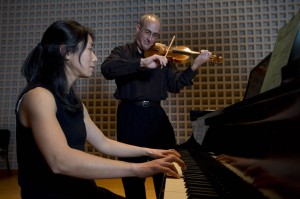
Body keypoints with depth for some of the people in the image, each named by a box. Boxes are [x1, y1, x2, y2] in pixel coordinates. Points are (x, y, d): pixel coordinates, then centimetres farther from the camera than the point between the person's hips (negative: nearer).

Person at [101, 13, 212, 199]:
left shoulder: (161, 56, 11)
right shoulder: (122, 52, 4)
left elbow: (175, 85, 2)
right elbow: (107, 69, -19)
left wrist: (195, 66, -12)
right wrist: (142, 62, -29)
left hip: (156, 114, 3)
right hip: (131, 116, -2)